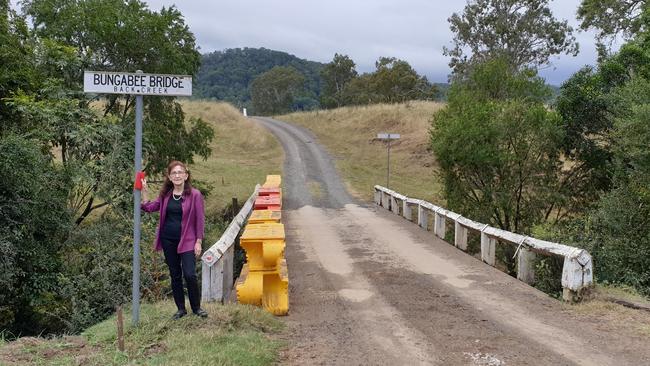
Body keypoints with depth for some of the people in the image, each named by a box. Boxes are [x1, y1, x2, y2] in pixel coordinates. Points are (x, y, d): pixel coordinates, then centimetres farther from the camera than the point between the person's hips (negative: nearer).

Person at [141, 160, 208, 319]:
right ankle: (181, 309, 23)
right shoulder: (165, 195, 5)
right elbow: (149, 207, 11)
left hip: (187, 241, -5)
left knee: (190, 275, -12)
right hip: (168, 240, 5)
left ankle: (196, 307, 9)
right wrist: (144, 192, -3)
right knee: (175, 275, 11)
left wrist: (198, 242, -9)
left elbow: (200, 219, -7)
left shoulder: (194, 195, -8)